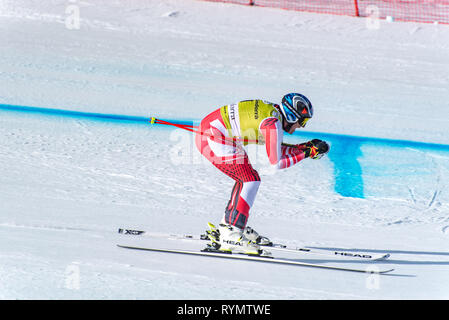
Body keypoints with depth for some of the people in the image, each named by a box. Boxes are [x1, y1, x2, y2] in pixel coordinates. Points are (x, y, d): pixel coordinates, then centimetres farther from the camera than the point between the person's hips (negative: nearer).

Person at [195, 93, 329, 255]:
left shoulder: (272, 111, 12)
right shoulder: (273, 124, -16)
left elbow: (276, 148, 20)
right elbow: (276, 162, -13)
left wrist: (305, 146, 15)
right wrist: (306, 153, -7)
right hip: (212, 137, -10)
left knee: (246, 177, 19)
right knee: (251, 179, -10)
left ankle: (229, 223, 27)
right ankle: (230, 236, -16)